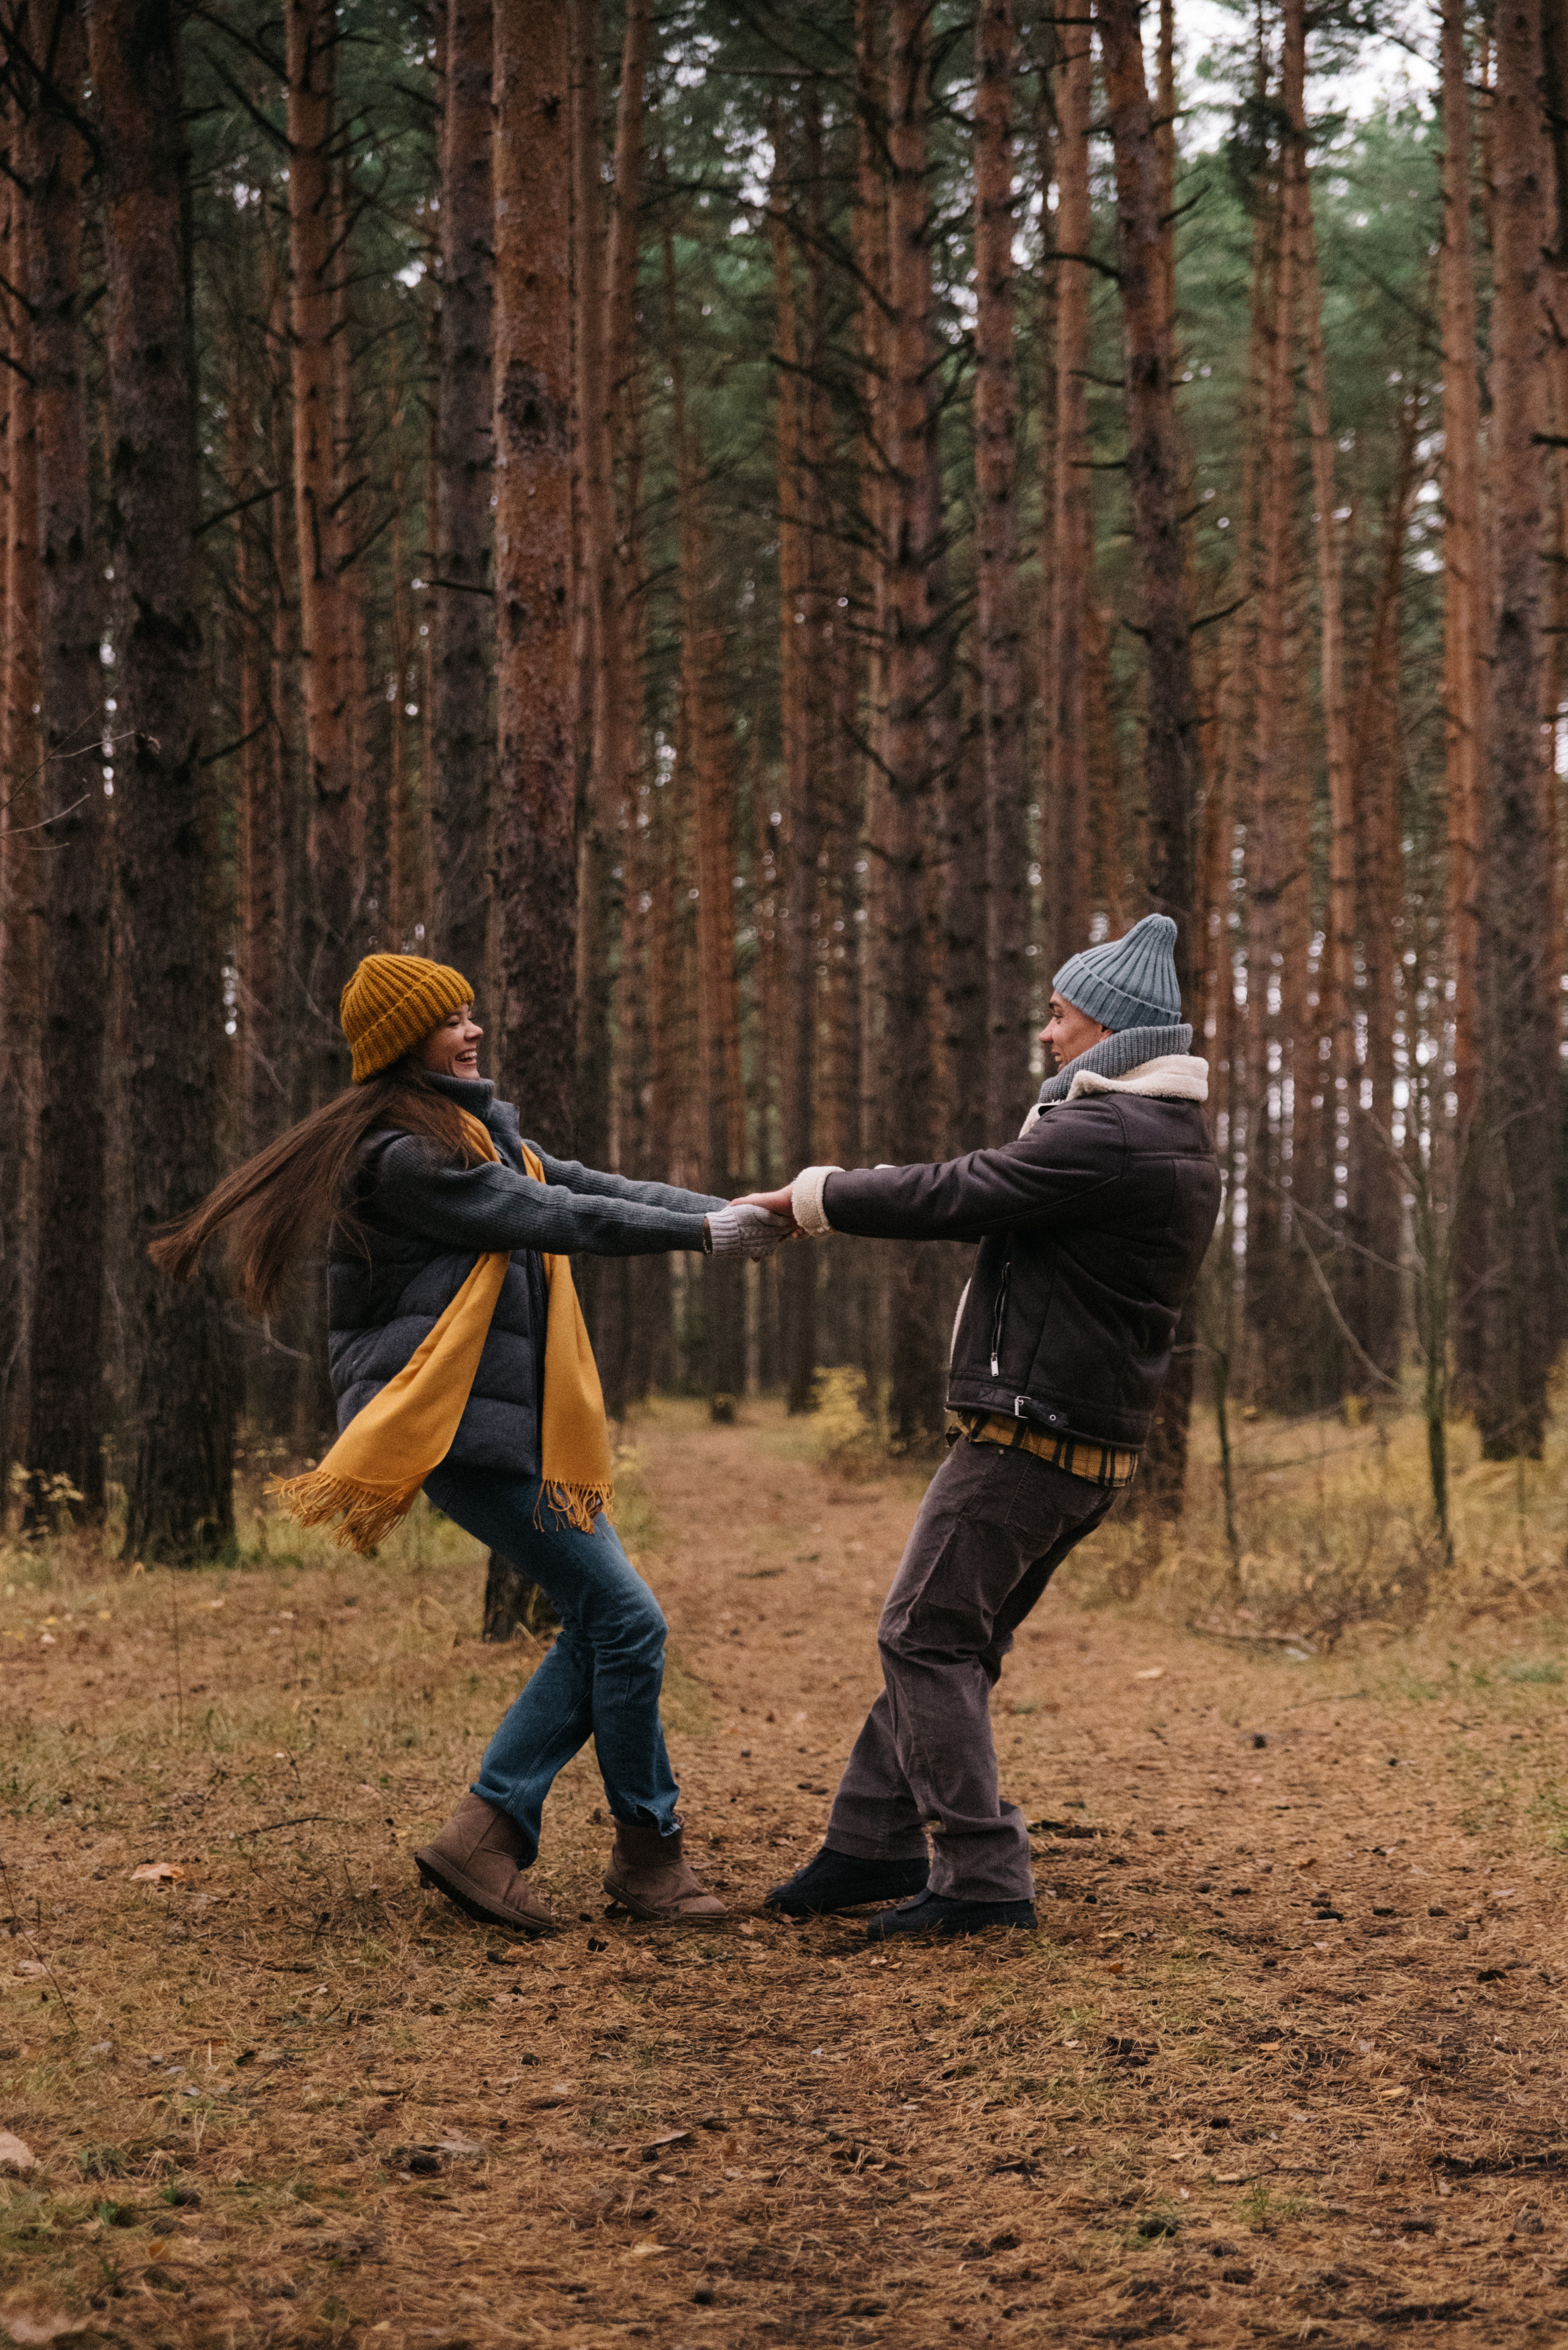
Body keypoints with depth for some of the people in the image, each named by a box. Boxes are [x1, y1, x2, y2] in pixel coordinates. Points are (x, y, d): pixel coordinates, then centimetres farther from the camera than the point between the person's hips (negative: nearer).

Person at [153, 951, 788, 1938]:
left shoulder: (481, 1134, 19)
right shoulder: (402, 1154, -13)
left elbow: (593, 1186, 12)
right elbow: (552, 1217, -15)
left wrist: (737, 1211, 1)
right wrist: (704, 1234, -10)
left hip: (518, 1420, 10)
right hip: (460, 1425, -10)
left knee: (601, 1628, 7)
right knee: (627, 1620, -8)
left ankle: (486, 1836, 9)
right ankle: (649, 1853, 6)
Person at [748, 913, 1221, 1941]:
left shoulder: (1105, 1136, -18)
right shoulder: (1179, 1140, 16)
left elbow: (953, 1198, -16)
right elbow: (992, 1193, 18)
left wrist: (817, 1194, -2)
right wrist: (849, 1194, 11)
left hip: (1028, 1436, -10)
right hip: (1093, 1444, 10)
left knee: (929, 1639, -4)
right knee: (947, 1640, 16)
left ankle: (982, 1876, -3)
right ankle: (874, 1845, 23)